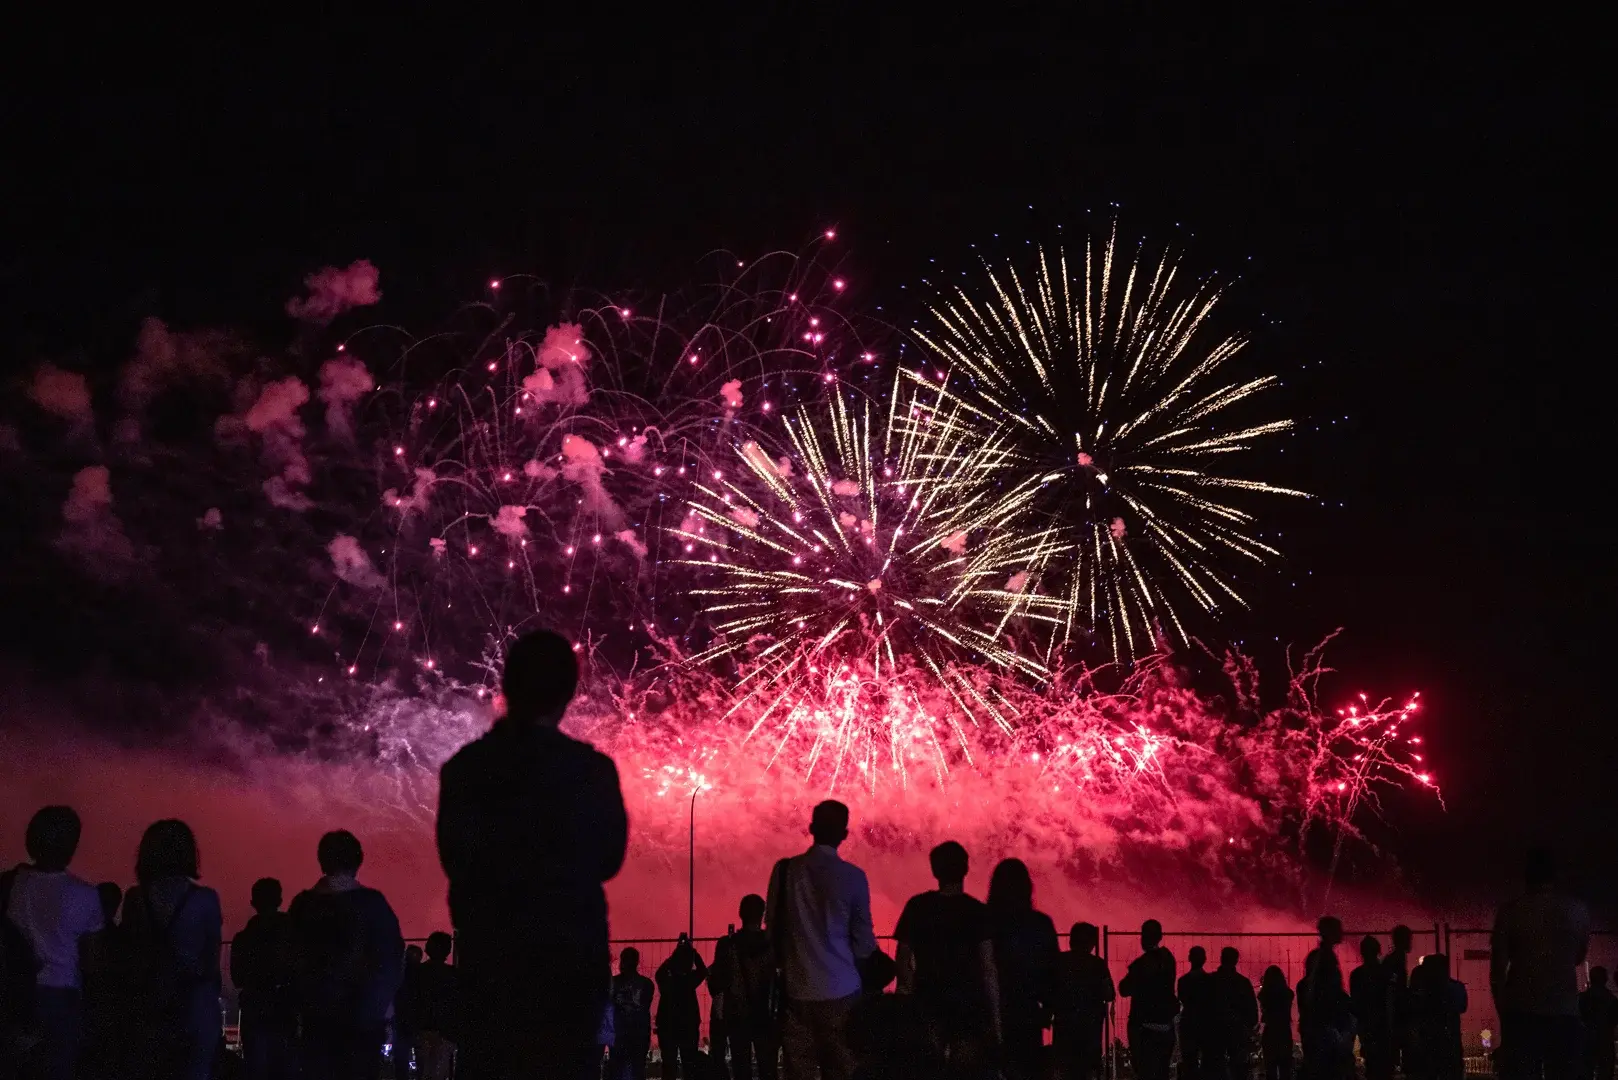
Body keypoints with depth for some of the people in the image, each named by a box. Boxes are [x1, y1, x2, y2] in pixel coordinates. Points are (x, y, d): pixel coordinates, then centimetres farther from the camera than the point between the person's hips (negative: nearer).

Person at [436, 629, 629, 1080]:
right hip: (569, 953, -2)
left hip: (487, 954, 2)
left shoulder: (465, 768, -1)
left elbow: (456, 858, 6)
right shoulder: (590, 770, -7)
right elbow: (608, 857, 5)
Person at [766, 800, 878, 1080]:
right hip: (840, 988, -2)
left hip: (796, 987, 2)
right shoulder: (853, 877, -5)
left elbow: (772, 925, 7)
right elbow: (863, 940, 0)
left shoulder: (785, 870, 0)